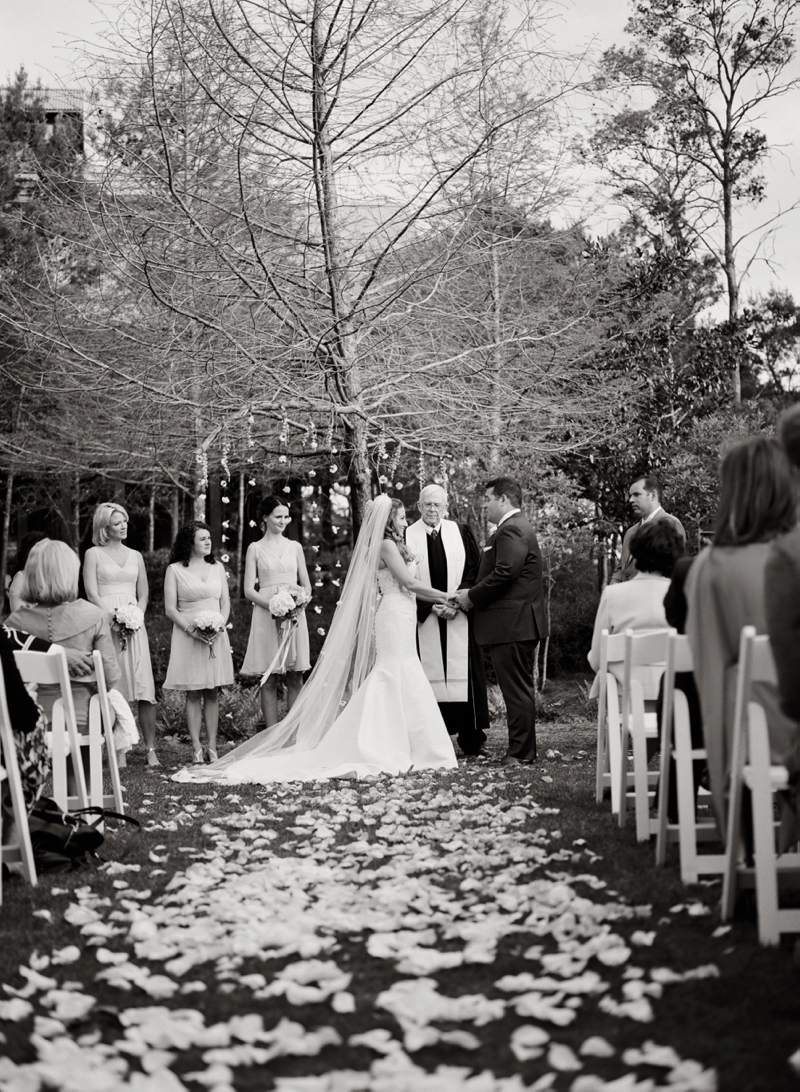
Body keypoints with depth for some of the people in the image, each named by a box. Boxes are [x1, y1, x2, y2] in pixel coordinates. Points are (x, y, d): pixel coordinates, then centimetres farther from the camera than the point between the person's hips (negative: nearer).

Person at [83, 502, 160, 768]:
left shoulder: (135, 556, 17)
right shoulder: (93, 554, 5)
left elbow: (144, 593, 15)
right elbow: (92, 593, -3)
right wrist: (112, 617, -15)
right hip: (105, 623, -3)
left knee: (143, 686, -5)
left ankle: (150, 749, -5)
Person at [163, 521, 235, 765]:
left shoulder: (217, 567, 12)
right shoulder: (175, 570, 0)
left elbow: (225, 603, 11)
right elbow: (170, 609, -3)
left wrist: (219, 626, -7)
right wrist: (191, 629, -16)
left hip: (217, 636, 3)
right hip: (188, 637, -3)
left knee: (213, 694, 3)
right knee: (193, 694, -1)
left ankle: (212, 747, 6)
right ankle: (197, 748, 3)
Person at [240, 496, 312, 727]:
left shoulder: (295, 547, 13)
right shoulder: (255, 548, 5)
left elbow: (306, 585, 14)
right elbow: (249, 590, 0)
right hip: (267, 616, -2)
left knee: (296, 679, 0)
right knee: (269, 681, 0)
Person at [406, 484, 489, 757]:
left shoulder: (461, 532, 6)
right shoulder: (407, 536, 2)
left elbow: (475, 571, 4)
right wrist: (431, 605, -9)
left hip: (459, 617, 1)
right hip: (425, 618, -1)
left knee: (464, 674, 0)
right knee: (430, 675, -2)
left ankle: (471, 739, 6)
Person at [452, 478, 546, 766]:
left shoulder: (512, 530, -15)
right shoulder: (516, 527, 20)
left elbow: (504, 573, -24)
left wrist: (471, 597, -13)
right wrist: (471, 594, 9)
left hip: (512, 624, -11)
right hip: (517, 623, 11)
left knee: (517, 690, -5)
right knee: (520, 688, 14)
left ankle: (520, 752, 0)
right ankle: (523, 749, 21)